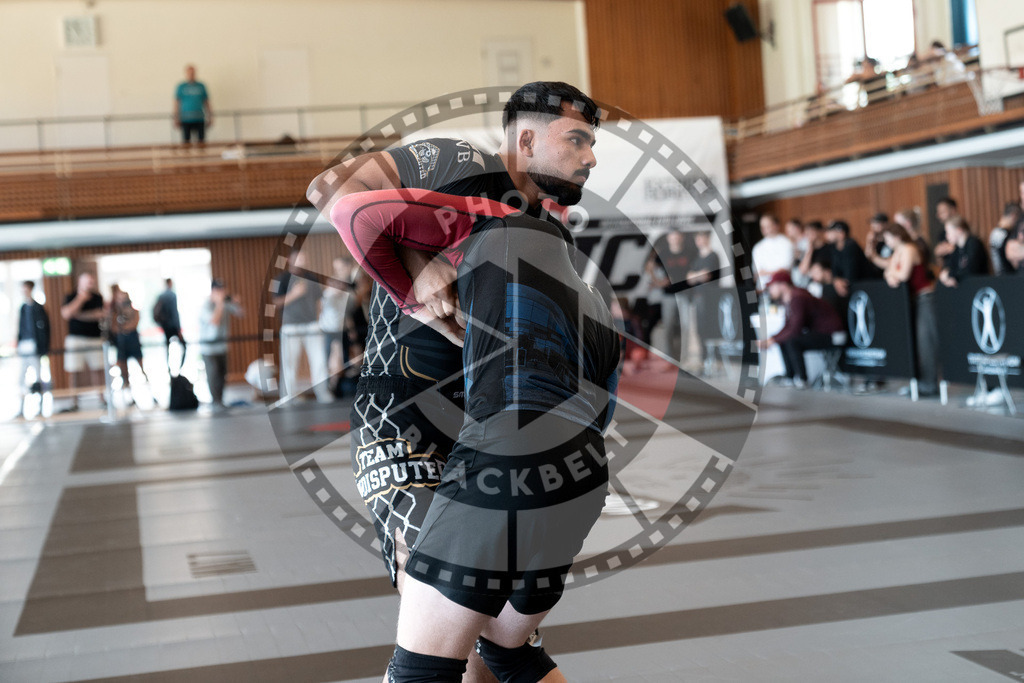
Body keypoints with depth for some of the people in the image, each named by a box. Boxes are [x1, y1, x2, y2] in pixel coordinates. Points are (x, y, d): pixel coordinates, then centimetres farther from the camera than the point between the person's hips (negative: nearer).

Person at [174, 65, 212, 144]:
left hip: (199, 119, 2)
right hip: (186, 119, -2)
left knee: (201, 141, -1)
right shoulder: (181, 87, 5)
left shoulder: (201, 86, 11)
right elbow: (176, 103, 4)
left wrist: (210, 117, 10)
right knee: (186, 141, -1)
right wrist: (176, 119, -2)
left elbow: (206, 102, 15)